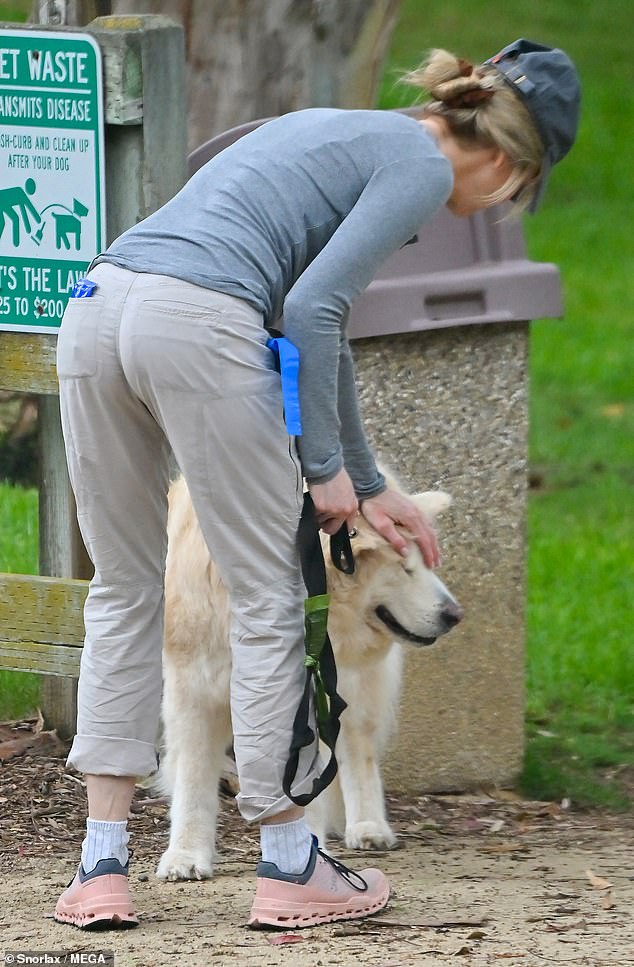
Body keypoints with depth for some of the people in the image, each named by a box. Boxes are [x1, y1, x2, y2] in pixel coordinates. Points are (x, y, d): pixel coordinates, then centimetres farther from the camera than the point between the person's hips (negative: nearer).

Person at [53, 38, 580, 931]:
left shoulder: (353, 136, 30)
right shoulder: (422, 167, 4)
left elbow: (319, 323, 37)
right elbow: (311, 310, -7)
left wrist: (369, 487, 42)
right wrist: (324, 465, 3)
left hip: (96, 311, 8)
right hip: (198, 323, -8)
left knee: (123, 592, 16)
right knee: (268, 601, 6)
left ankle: (102, 868, 13)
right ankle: (289, 869, 14)